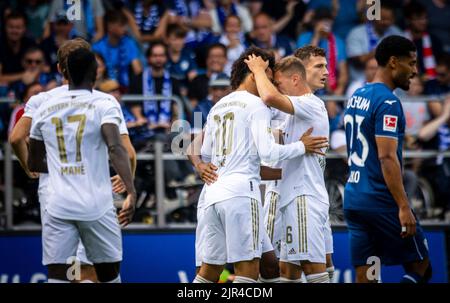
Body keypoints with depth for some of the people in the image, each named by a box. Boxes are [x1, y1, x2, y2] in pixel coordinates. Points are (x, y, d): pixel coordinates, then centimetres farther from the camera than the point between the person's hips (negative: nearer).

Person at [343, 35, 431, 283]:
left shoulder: (356, 96, 14)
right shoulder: (387, 103, -14)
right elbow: (387, 158, -21)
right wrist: (404, 207, -23)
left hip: (353, 197, 8)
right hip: (381, 201, -8)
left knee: (364, 276, 6)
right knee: (420, 268, 4)